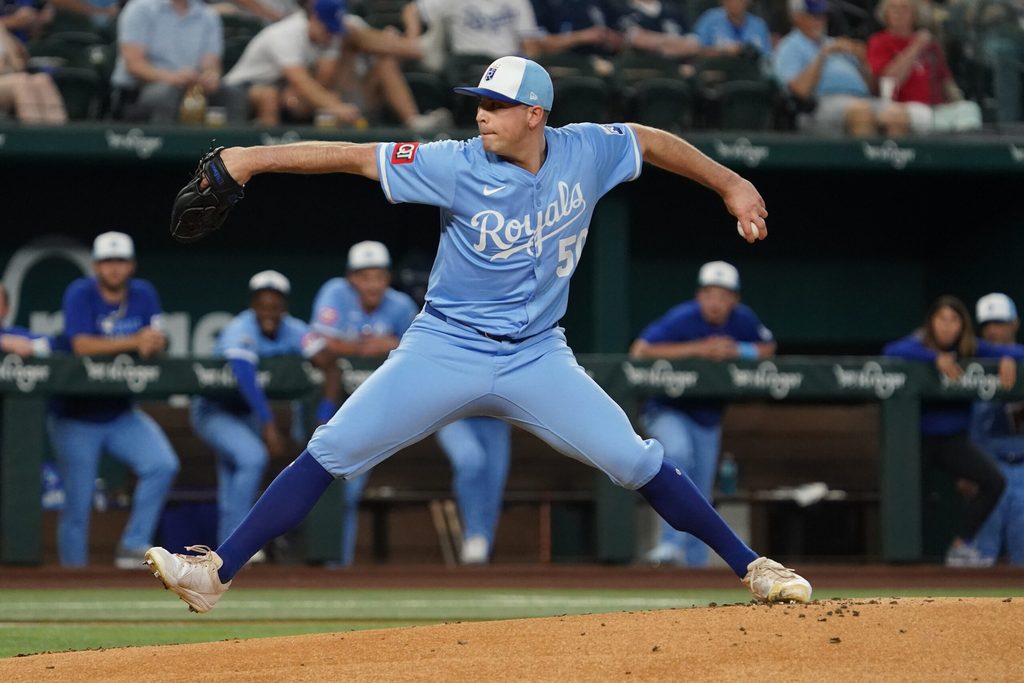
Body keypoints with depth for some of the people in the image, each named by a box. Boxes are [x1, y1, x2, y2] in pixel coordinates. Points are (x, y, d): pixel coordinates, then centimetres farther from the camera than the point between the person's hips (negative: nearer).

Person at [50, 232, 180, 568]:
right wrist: (133, 342, -33)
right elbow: (81, 345, -24)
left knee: (163, 465, -17)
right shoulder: (80, 294, -11)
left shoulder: (144, 294, 3)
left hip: (121, 414, 4)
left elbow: (158, 342, -3)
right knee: (77, 505, -5)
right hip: (77, 417, -4)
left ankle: (134, 547, -8)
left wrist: (152, 344, -28)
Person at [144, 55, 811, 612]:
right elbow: (357, 156, -18)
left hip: (537, 358, 1)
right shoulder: (459, 166, -14)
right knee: (330, 454, -9)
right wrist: (256, 158, -25)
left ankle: (752, 567, 8)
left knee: (639, 463, -6)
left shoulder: (584, 153, -7)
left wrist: (731, 184, 12)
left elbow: (651, 140, 11)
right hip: (444, 352, -1)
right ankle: (216, 574, -7)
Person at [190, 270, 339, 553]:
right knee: (252, 457, -27)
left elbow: (329, 365, -19)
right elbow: (245, 375, -43)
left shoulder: (293, 330, -12)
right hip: (213, 410, -6)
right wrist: (268, 426, -52)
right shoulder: (241, 330, -28)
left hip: (247, 413, 6)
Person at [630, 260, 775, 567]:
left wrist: (736, 350, -17)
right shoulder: (682, 319, -23)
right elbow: (639, 351, -31)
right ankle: (672, 543, -35)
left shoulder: (743, 319, -8)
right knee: (677, 453, -34)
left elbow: (768, 348, 6)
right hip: (668, 410, -5)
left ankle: (695, 562, 22)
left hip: (707, 416, 5)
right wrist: (697, 348, -34)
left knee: (700, 496, 9)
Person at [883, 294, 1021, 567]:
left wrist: (1008, 359, -22)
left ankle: (961, 546, 4)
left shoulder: (971, 348, 2)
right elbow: (892, 351, -31)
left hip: (954, 441, 4)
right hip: (920, 439, -4)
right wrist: (936, 357, -36)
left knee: (994, 481, -8)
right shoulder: (920, 344, -9)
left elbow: (1015, 352, 3)